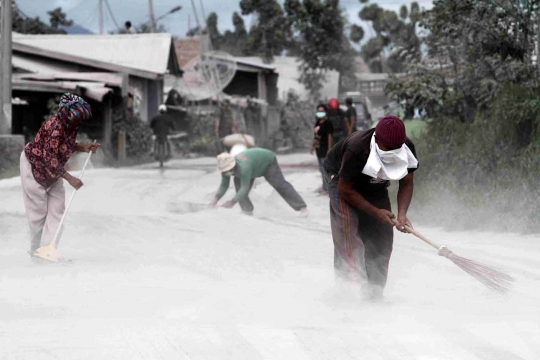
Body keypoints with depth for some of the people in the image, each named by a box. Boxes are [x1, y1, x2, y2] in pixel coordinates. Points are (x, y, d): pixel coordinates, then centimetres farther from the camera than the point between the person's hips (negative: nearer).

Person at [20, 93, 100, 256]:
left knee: (57, 209, 0)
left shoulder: (70, 125, -9)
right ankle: (35, 252, 13)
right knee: (38, 211, -1)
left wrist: (83, 147, -10)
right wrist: (70, 178, -32)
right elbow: (49, 159, -33)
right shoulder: (55, 126, -33)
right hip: (34, 166, -8)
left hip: (53, 169, 8)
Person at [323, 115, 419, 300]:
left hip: (376, 186, 5)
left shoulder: (407, 148, -25)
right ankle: (350, 280, -33)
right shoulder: (356, 150, -40)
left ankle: (374, 291, 9)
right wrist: (376, 212, -27)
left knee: (382, 234, -1)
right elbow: (345, 190, -29)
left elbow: (406, 184, -12)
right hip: (344, 182, -5)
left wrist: (402, 214, -28)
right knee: (347, 225, -27)